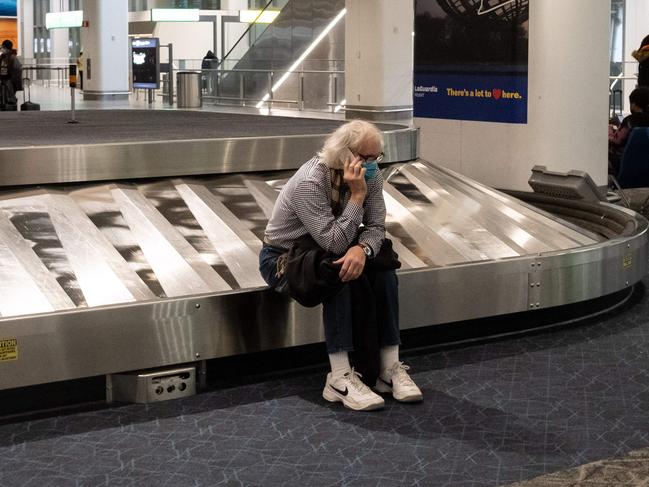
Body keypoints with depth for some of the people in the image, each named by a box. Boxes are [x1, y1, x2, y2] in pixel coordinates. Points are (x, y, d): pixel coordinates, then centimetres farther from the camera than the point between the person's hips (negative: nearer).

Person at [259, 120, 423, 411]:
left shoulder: (370, 175, -9)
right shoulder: (309, 183, -29)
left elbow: (376, 226, -12)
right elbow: (335, 243, -33)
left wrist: (362, 249, -34)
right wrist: (357, 196, -36)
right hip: (283, 258, -6)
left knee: (382, 267, -19)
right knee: (339, 275, -34)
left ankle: (390, 368, -18)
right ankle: (340, 379, -36)